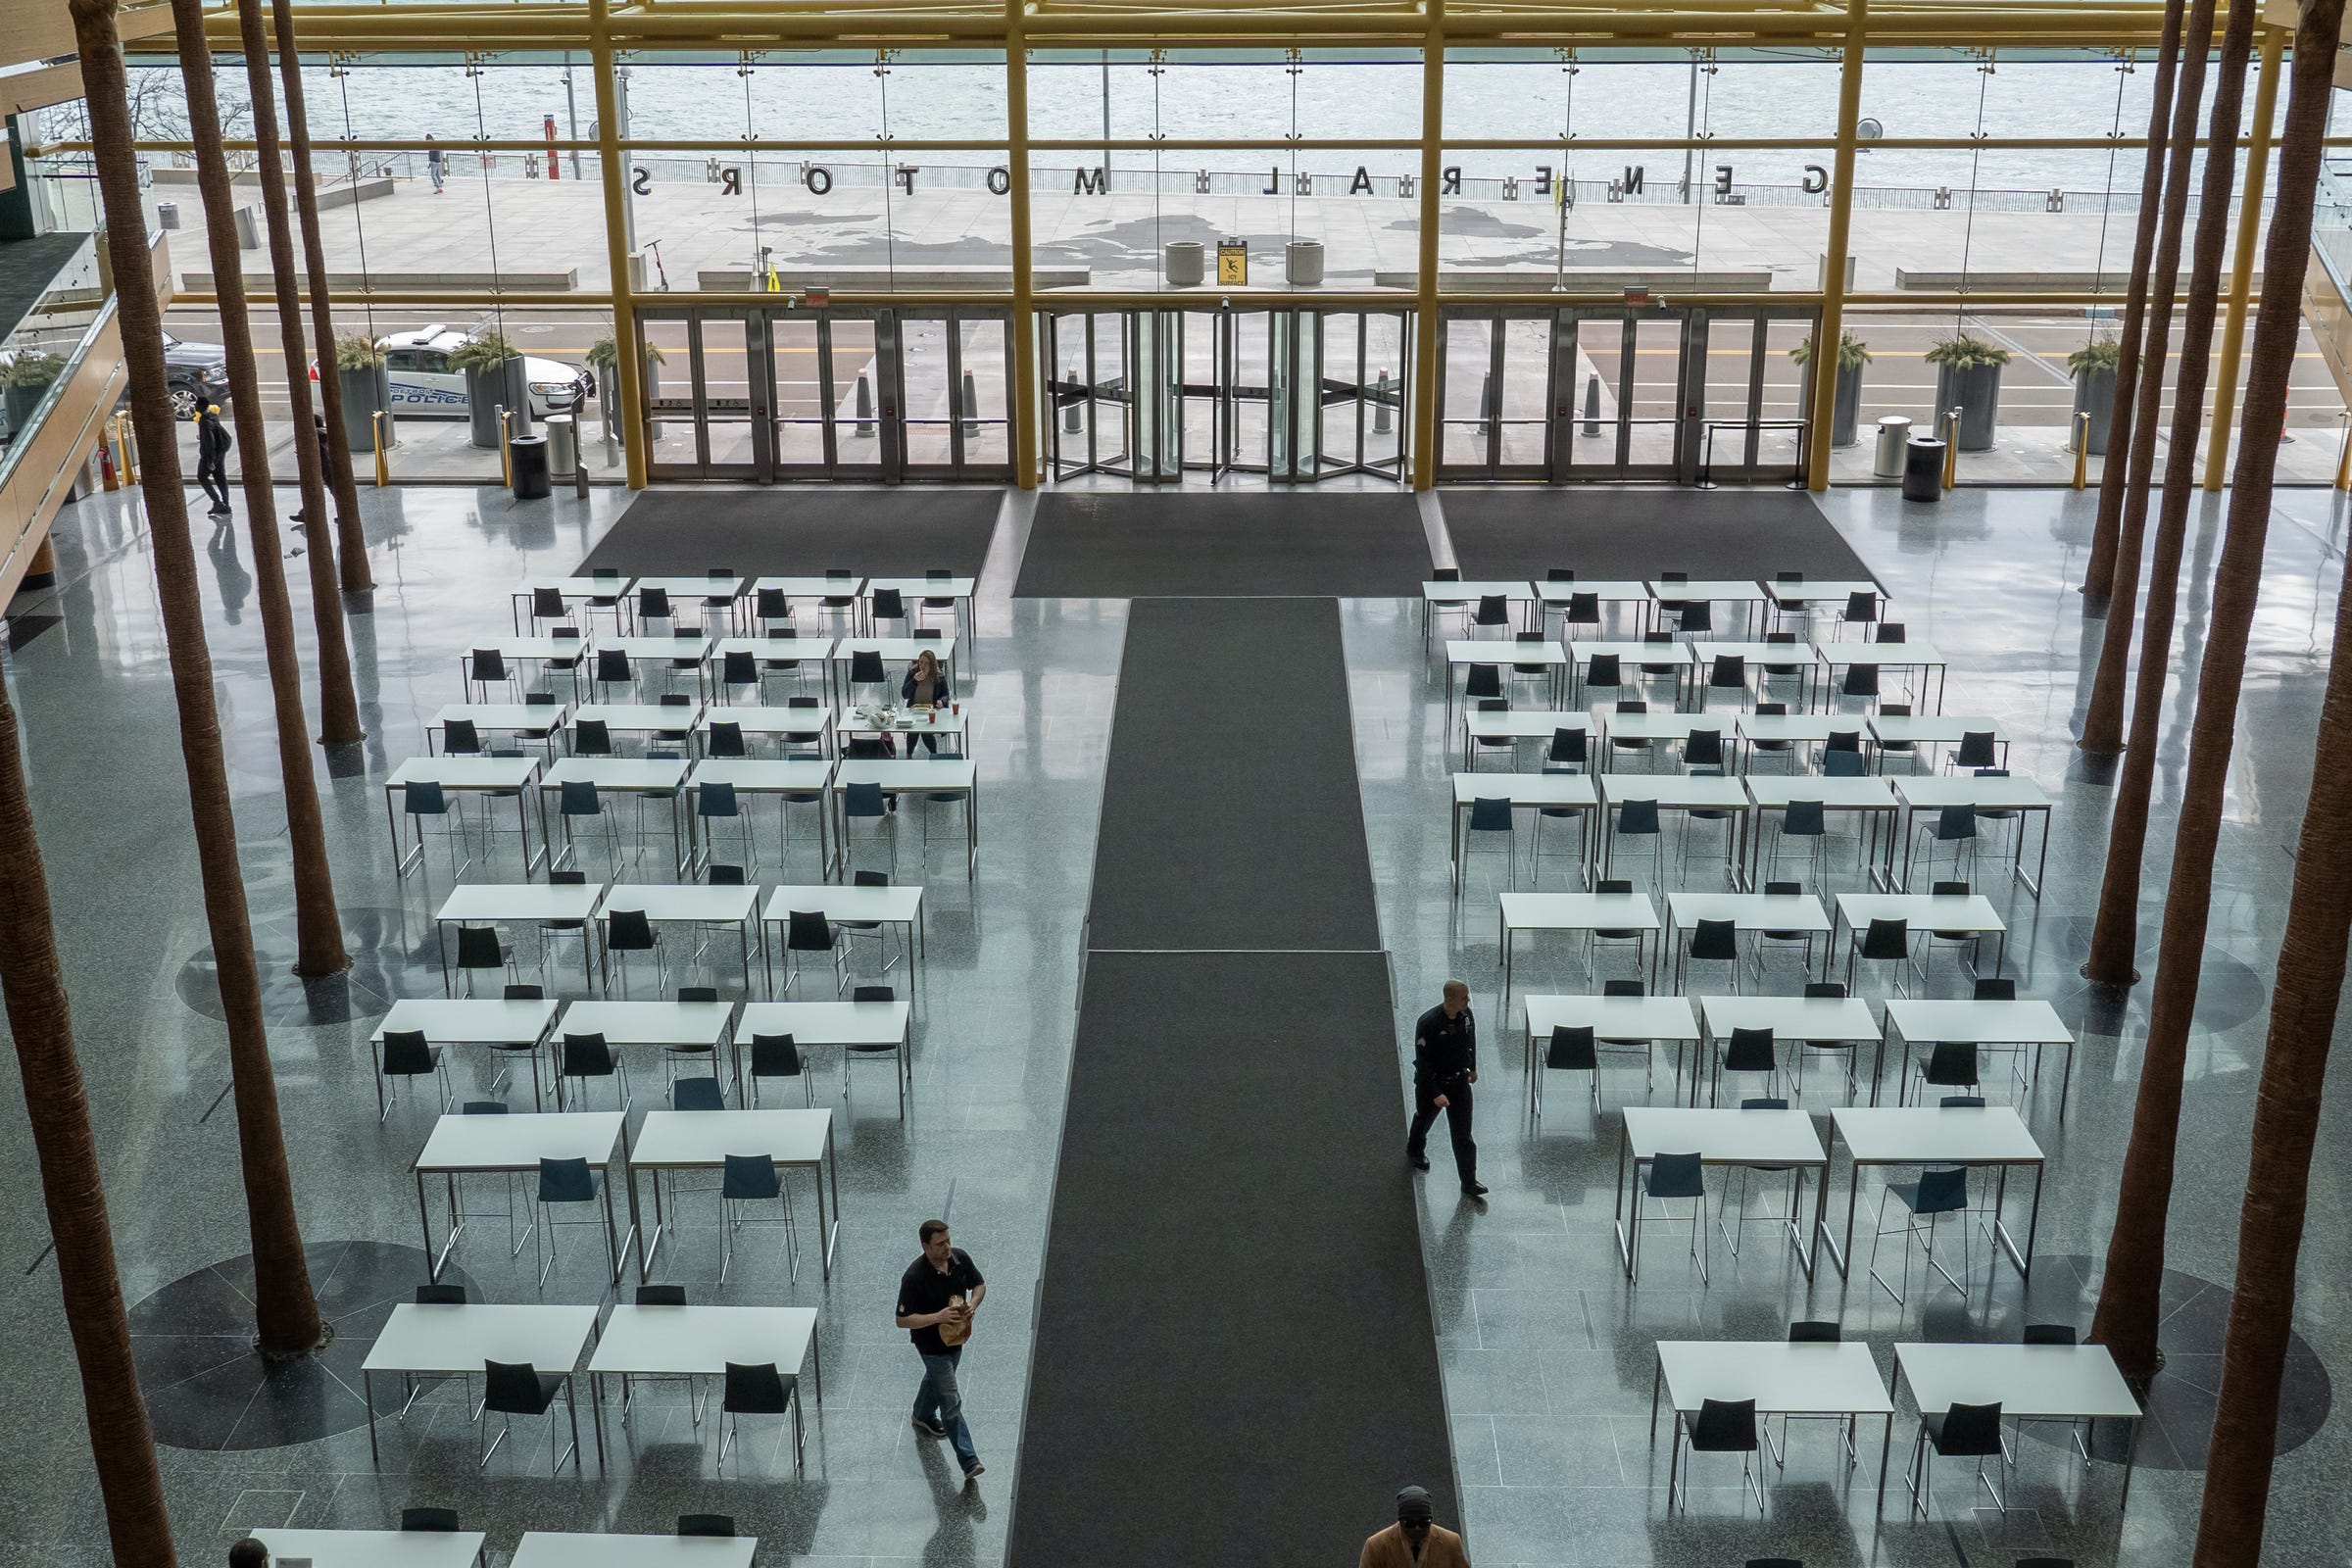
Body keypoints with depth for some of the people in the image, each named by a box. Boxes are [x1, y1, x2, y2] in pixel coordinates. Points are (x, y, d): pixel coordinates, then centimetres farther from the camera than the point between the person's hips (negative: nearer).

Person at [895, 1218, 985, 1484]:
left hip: (956, 1336, 7)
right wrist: (938, 1317, -34)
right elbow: (902, 1320, -26)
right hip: (931, 1344, -7)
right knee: (951, 1402, -6)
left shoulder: (960, 1258, -14)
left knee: (936, 1378, 32)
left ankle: (923, 1416, 60)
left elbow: (979, 1285, 3)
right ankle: (969, 1461, -3)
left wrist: (972, 1305, -18)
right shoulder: (914, 1277, -31)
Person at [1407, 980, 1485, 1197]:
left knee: (1463, 1134, 2)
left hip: (1459, 1081, 4)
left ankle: (1469, 1183, 8)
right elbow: (1423, 1062, -25)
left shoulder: (1466, 1015, -12)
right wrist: (1436, 1093, -26)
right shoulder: (1429, 1023, -30)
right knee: (1424, 1118, 24)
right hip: (1431, 1082, -3)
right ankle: (1415, 1151, 55)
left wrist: (1473, 1068, 22)